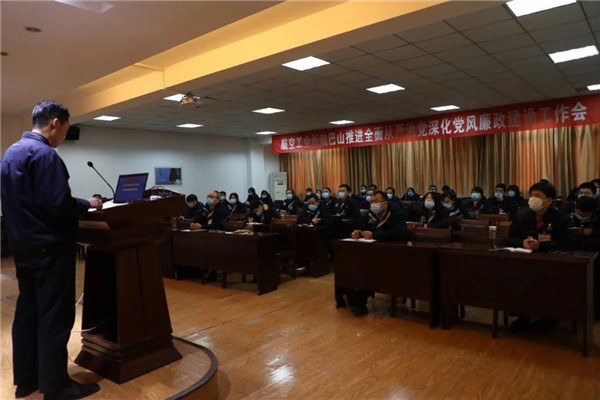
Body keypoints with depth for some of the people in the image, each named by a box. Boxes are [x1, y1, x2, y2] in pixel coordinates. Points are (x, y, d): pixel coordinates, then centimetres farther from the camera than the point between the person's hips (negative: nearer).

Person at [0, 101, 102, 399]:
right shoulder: (44, 154, -17)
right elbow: (58, 203, -24)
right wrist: (87, 204, -7)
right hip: (49, 247, -10)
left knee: (27, 311, 15)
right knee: (55, 316, -2)